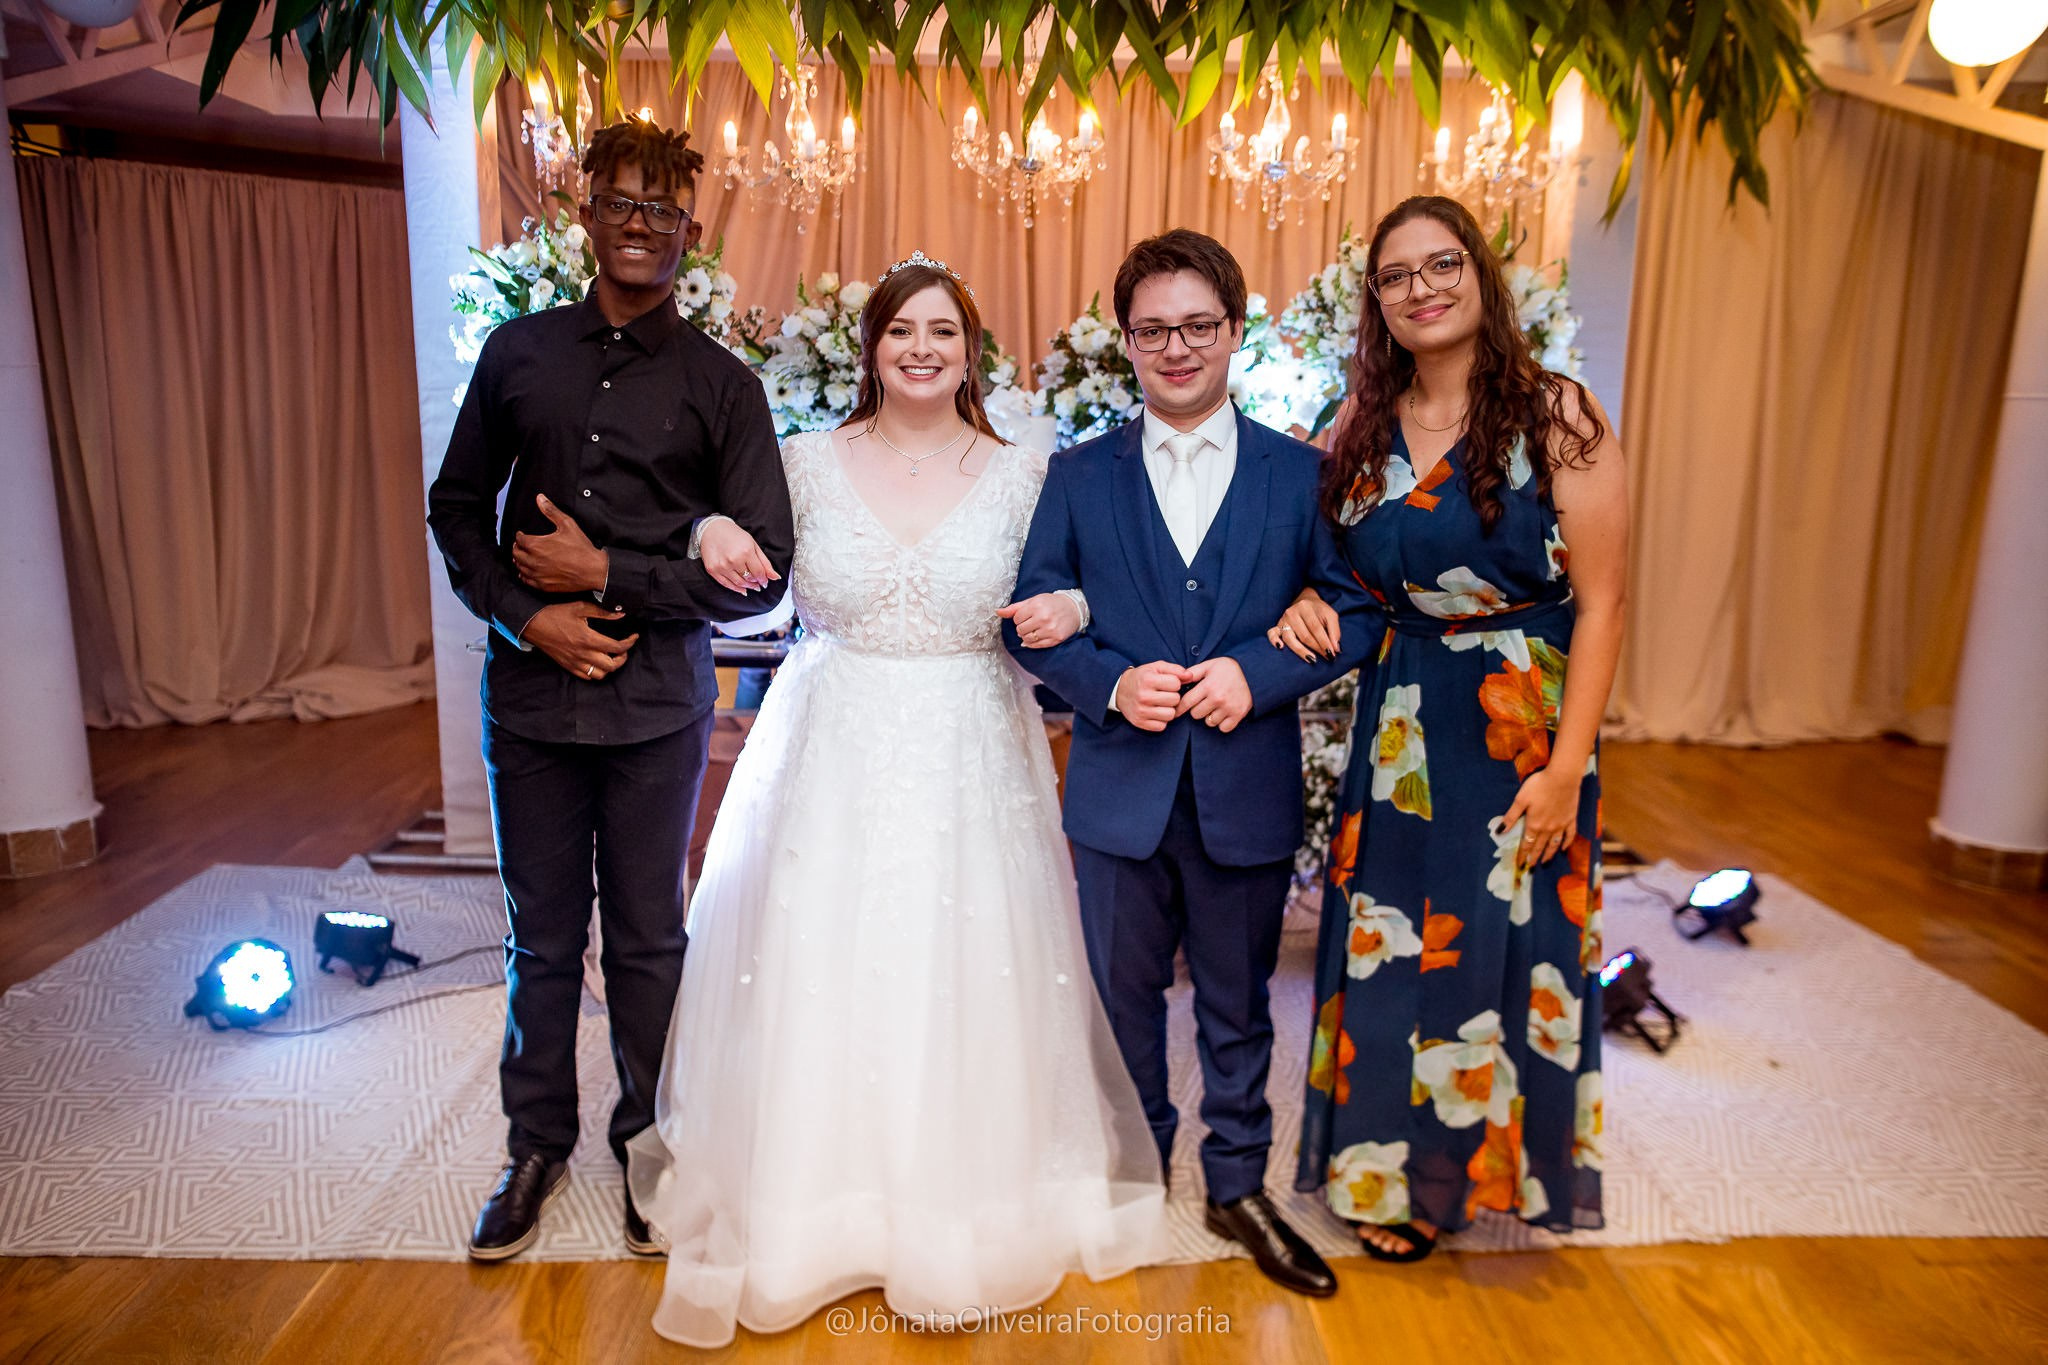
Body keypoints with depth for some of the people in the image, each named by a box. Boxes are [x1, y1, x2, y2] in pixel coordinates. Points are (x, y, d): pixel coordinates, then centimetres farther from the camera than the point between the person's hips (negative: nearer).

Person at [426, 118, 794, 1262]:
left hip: (658, 706, -2)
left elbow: (762, 568, -6)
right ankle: (539, 1145, 34)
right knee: (542, 938, 14)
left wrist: (605, 575, -12)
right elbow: (457, 506, 10)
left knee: (649, 941, 11)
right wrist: (524, 614, -6)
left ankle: (647, 1145, 32)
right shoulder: (519, 353, 6)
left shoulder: (721, 383, -2)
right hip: (530, 694, 2)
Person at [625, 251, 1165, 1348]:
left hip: (970, 768, 0)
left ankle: (963, 1205, 29)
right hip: (830, 762, 1)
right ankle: (815, 1210, 28)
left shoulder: (1022, 475, 2)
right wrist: (715, 543, -10)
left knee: (962, 986, 6)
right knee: (818, 987, 7)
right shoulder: (807, 462, 3)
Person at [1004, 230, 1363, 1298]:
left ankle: (1237, 1185, 36)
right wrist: (1112, 684, -17)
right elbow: (1030, 619, -1)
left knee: (1236, 1003, 15)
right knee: (1125, 995, 17)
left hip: (1247, 793, 0)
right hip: (1120, 792, 1)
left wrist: (1259, 672, -17)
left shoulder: (1300, 475, 1)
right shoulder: (1077, 477, 2)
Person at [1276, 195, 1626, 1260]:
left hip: (1525, 729, -4)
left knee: (1503, 946, 10)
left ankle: (1479, 1161, 35)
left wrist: (1566, 767, -16)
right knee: (1388, 944, 11)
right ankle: (1397, 1167, 34)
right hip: (1399, 725, 4)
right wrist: (1313, 607, -8)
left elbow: (1600, 605, -12)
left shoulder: (1556, 416, -11)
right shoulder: (1363, 426, 3)